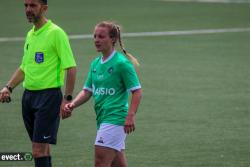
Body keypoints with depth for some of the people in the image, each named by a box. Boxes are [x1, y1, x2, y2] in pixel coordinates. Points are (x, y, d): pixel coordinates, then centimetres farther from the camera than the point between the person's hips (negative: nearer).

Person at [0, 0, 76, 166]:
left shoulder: (56, 33, -10)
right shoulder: (30, 35, 14)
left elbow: (71, 67, -13)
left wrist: (67, 99, -18)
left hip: (49, 95, -8)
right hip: (28, 95, 8)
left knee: (39, 150, -12)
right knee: (42, 148, 12)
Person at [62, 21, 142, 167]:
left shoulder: (122, 63, -10)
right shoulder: (95, 64, 13)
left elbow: (137, 91, -11)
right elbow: (87, 91, 16)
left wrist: (130, 116, -22)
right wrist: (72, 105, -1)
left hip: (115, 118, -8)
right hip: (103, 119, 8)